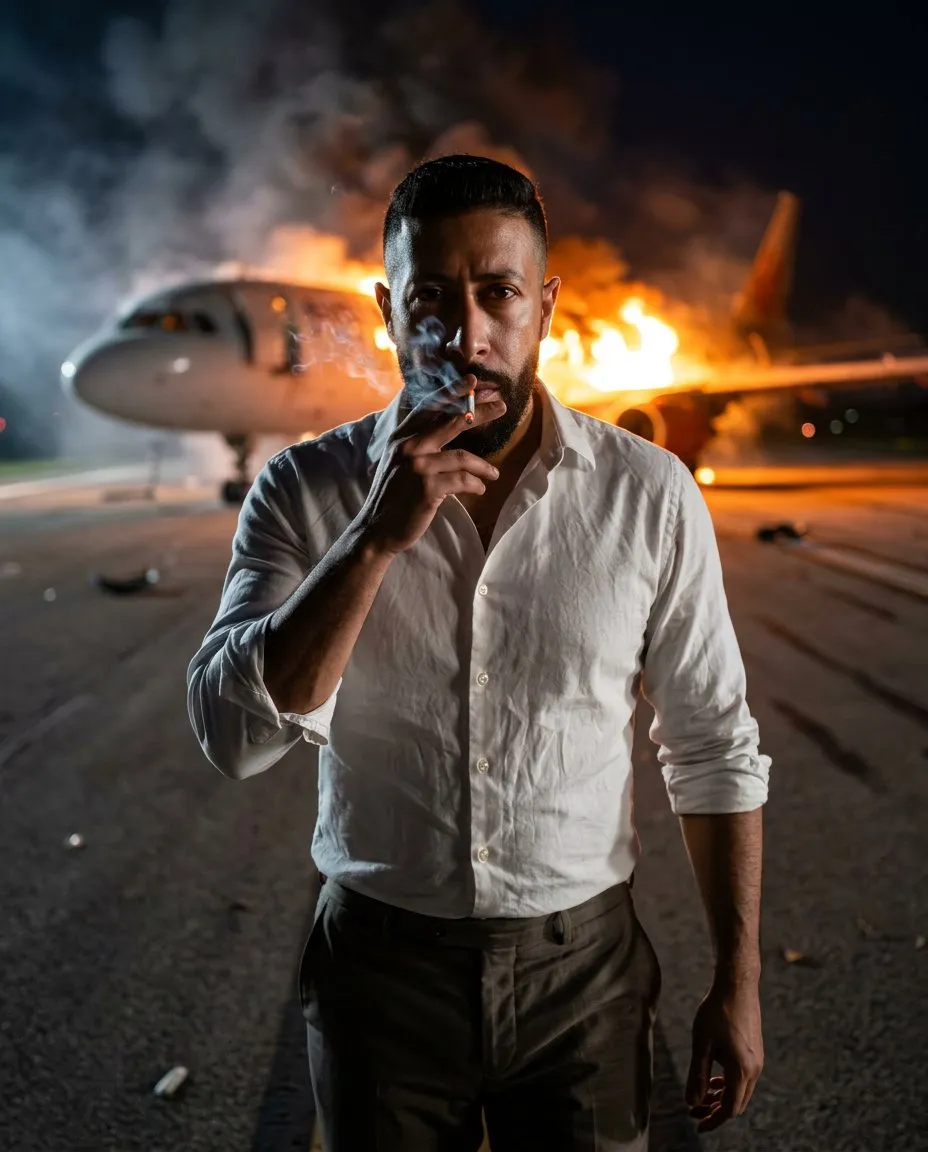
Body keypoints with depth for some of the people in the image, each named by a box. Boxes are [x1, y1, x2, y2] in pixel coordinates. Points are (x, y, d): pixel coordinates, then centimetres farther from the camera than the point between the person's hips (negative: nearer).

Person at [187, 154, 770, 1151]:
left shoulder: (650, 493, -9)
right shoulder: (305, 490, -9)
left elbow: (714, 752, -2)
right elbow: (235, 735, -18)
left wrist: (737, 985, 0)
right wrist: (375, 540, -27)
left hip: (582, 965, 0)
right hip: (379, 959, 1)